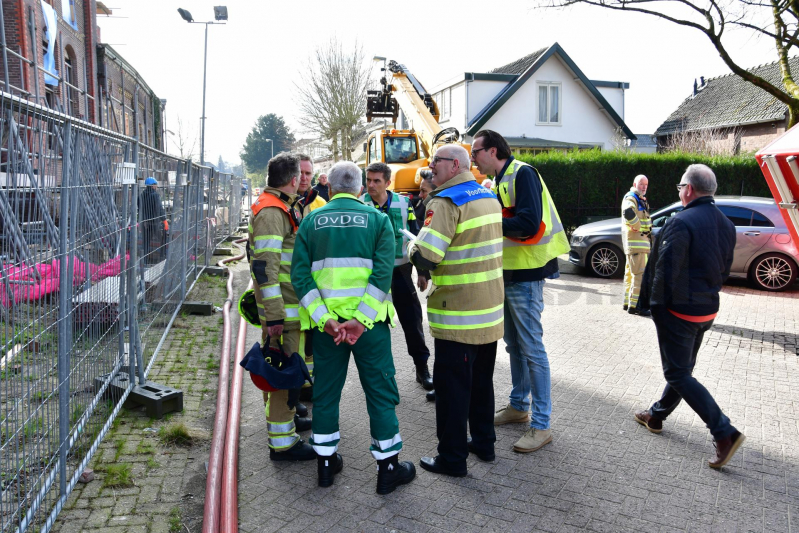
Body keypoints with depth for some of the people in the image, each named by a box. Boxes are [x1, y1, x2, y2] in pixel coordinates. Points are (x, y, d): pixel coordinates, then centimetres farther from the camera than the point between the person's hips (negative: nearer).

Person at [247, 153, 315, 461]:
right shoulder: (271, 212, -18)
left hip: (288, 306, 11)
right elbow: (265, 267, -24)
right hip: (282, 309, -11)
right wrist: (274, 317, -26)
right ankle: (282, 443, 5)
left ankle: (286, 416, 40)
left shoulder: (280, 208, 16)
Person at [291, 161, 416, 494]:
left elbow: (300, 275, -6)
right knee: (380, 391, 9)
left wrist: (324, 319, -12)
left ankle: (326, 463, 28)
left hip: (325, 322, 2)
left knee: (326, 390, 15)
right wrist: (361, 319, -17)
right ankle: (388, 467, 18)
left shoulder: (312, 221, 4)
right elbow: (383, 272, -14)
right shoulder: (377, 219, 0)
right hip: (368, 320, -2)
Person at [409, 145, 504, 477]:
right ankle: (484, 442, 34)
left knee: (452, 385, 3)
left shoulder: (446, 202, -17)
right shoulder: (489, 197, 11)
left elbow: (425, 256, -27)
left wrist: (413, 245, -5)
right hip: (491, 310, 9)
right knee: (482, 380, 20)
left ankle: (452, 458, 14)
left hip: (458, 316, -8)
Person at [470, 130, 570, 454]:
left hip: (526, 275, -10)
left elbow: (529, 223, -25)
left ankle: (541, 425, 3)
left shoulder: (522, 174, -14)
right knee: (514, 345, 17)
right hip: (509, 273, 10)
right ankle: (519, 406, 32)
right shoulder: (499, 182, 16)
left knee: (532, 348, -5)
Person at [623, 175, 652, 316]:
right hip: (634, 240, -10)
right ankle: (633, 305, -12)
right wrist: (638, 227, -24)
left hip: (641, 240, 10)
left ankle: (628, 302, 22)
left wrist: (648, 229, 15)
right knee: (639, 274, -12)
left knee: (631, 273, 14)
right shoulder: (631, 197, -11)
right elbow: (628, 212, -34)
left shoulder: (641, 200, 21)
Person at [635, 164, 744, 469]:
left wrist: (655, 304, -10)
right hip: (708, 310, 9)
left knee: (679, 374, -1)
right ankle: (657, 416, 36)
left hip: (679, 311, -9)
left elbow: (666, 270, -21)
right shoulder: (726, 225, 7)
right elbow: (724, 270, 14)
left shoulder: (682, 223, -21)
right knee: (682, 368, 19)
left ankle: (725, 433, -6)